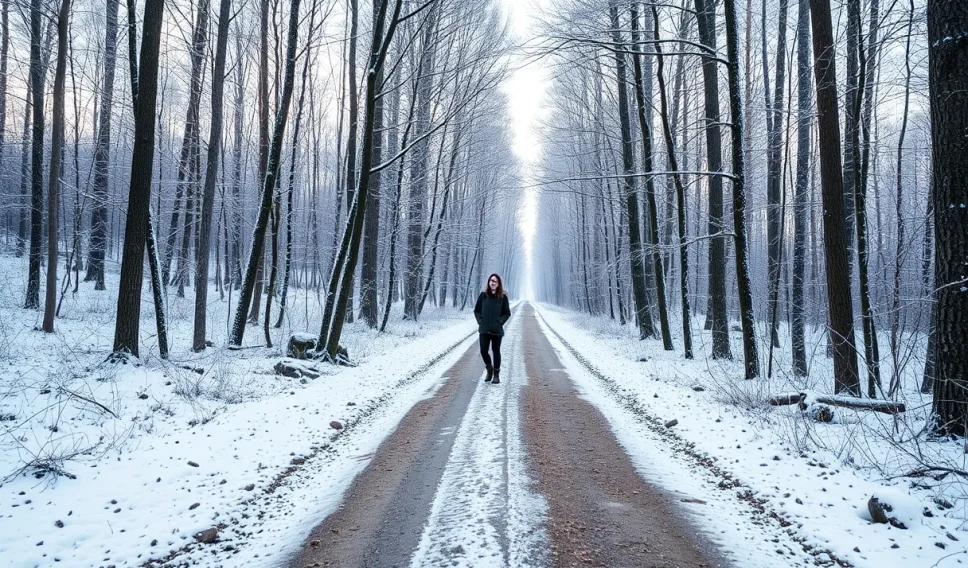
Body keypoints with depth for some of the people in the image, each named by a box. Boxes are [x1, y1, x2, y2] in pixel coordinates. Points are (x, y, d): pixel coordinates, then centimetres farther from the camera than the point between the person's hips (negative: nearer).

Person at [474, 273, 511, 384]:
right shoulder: (483, 295, 2)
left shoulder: (503, 297, -1)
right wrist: (480, 321, -2)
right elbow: (476, 310, 9)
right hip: (484, 329, 1)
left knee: (496, 351, 5)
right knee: (483, 350, -3)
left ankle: (496, 374, 15)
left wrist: (500, 322, -8)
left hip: (497, 330, -1)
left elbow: (507, 313, 4)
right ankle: (489, 368, 24)